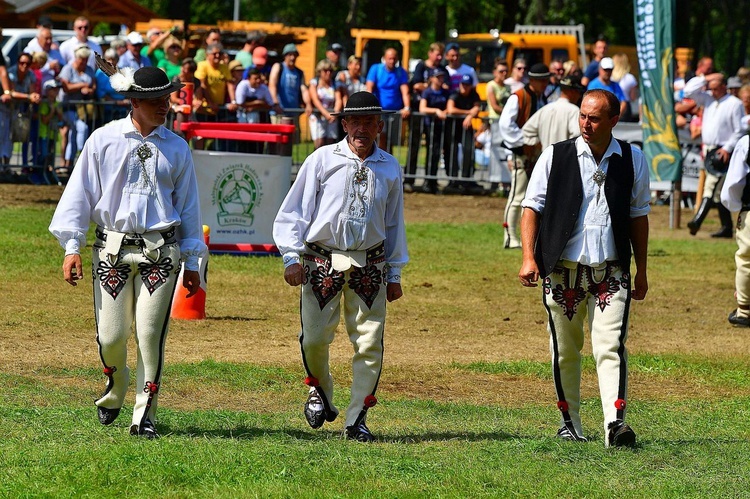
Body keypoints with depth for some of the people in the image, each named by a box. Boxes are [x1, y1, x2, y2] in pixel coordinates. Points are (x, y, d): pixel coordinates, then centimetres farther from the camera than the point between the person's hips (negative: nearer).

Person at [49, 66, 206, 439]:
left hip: (160, 253, 1)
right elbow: (80, 193, 5)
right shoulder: (103, 140, 4)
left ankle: (144, 415, -1)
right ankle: (112, 396, 26)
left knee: (150, 334, -8)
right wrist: (72, 247, -2)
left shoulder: (177, 148, 9)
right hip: (112, 250, -1)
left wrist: (192, 262, 13)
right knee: (111, 335, -3)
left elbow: (188, 205, 15)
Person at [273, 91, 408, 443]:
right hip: (322, 263, -2)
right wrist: (292, 257, -8)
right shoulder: (322, 160, -1)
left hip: (369, 265, 2)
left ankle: (356, 420, 5)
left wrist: (394, 274, 16)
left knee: (369, 342, -3)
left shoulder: (390, 169, 9)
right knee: (314, 337, -5)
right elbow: (293, 211, 1)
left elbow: (394, 223, 17)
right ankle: (320, 393, 25)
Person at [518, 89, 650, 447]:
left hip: (612, 273, 0)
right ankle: (569, 422, 21)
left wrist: (641, 270, 12)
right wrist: (529, 256, -9)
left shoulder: (632, 160, 5)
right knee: (565, 351, 7)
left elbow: (638, 216, 12)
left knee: (611, 347, -13)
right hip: (562, 270, 0)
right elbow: (532, 207, 3)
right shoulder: (556, 157, 1)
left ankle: (615, 422, -22)